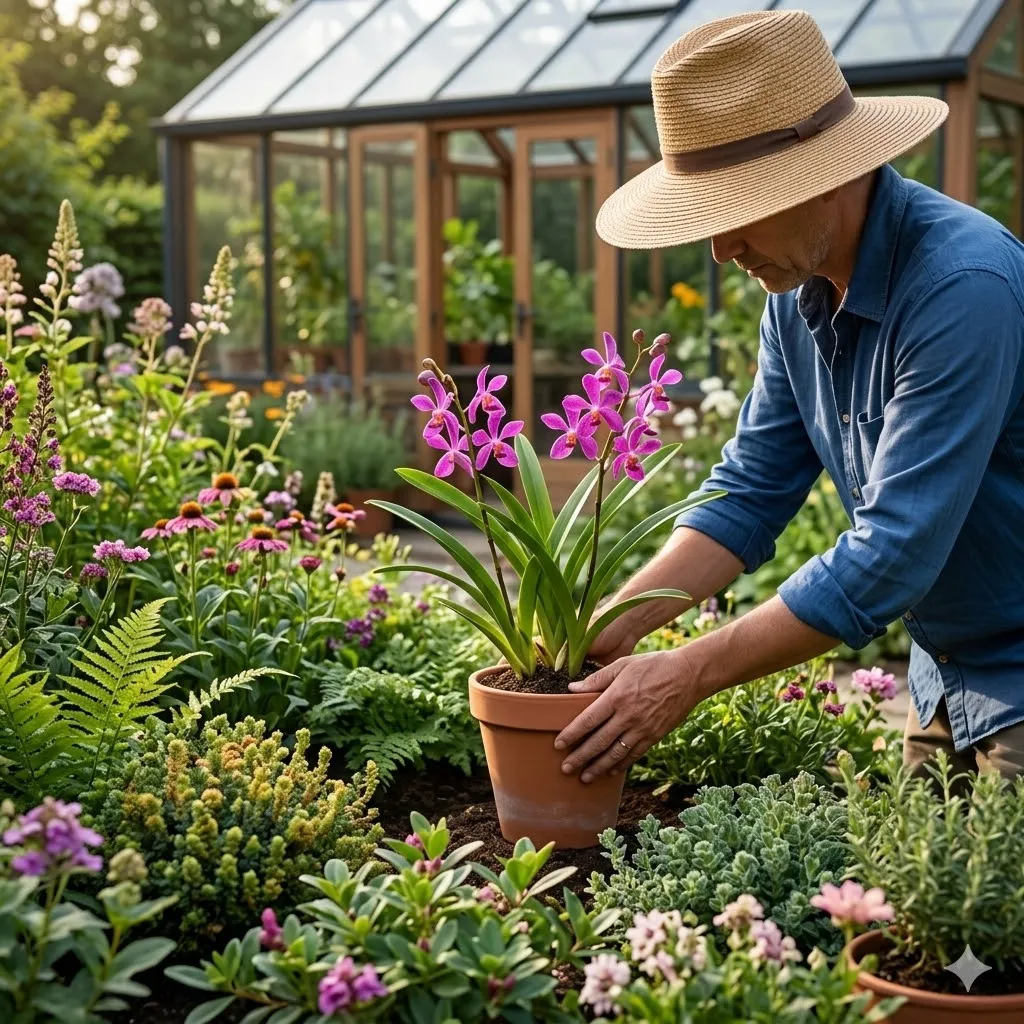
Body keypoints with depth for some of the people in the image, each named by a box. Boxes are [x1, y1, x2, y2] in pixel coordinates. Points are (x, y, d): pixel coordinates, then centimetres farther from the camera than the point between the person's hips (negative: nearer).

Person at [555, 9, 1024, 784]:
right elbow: (751, 491, 2)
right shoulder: (798, 290, -2)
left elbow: (894, 552, -30)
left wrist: (690, 675, -27)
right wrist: (618, 624, -11)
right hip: (943, 678, 8)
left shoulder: (962, 286, -29)